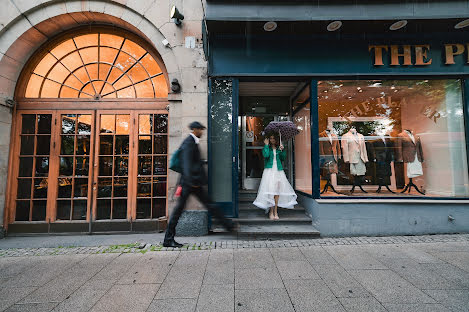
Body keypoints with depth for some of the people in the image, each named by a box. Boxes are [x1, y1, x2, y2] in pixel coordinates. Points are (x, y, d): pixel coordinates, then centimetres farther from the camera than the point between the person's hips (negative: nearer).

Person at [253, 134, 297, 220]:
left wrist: (282, 150, -5)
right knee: (270, 190, -11)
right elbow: (265, 155, -11)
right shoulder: (267, 148, 10)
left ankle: (275, 211, 7)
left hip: (278, 171, 3)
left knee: (277, 190, -1)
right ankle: (271, 212, -4)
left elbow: (283, 158, 7)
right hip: (269, 171, -3)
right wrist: (266, 145, -5)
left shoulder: (279, 148, 17)